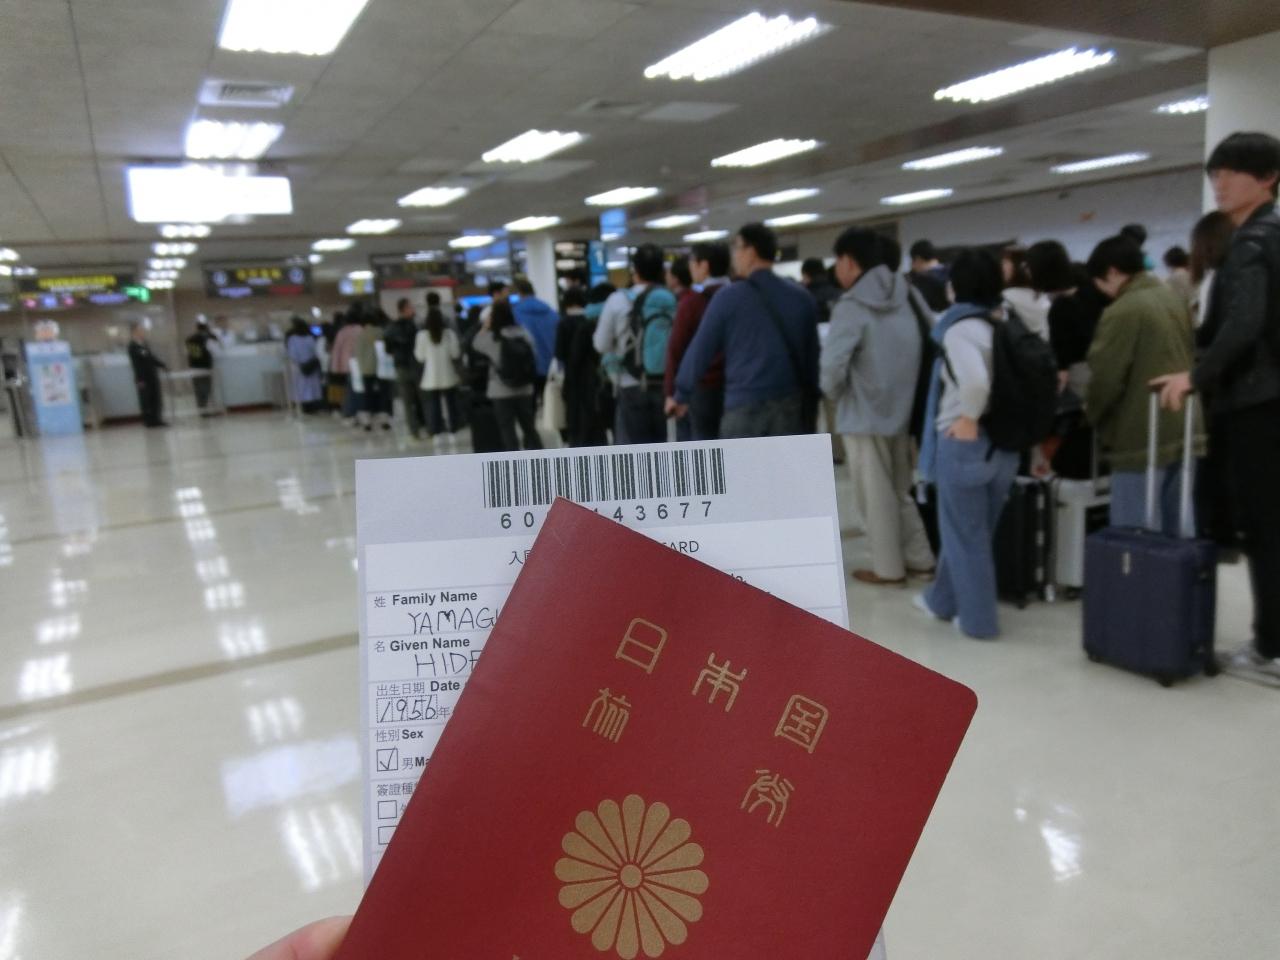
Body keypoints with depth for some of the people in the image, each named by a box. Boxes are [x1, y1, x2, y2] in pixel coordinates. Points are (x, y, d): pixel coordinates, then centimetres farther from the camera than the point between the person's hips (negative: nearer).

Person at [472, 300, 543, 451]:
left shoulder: (491, 337, -10)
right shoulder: (524, 333, -1)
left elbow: (475, 344, 9)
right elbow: (533, 356, 8)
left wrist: (485, 326, 13)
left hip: (501, 392, -4)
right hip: (525, 389, 4)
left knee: (507, 431, 2)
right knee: (529, 427, 15)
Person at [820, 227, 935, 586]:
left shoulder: (853, 306, -17)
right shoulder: (906, 295, 3)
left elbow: (833, 363, -24)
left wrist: (835, 394, -3)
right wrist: (906, 390, 16)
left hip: (864, 413, -7)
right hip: (902, 408, 7)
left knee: (876, 495, 6)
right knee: (900, 489, 19)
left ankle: (888, 567, 16)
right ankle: (920, 558, 24)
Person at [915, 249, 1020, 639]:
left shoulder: (960, 328, -15)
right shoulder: (1008, 324, 5)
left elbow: (975, 380, -33)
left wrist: (969, 418, -18)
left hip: (965, 444, -7)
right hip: (1004, 443, 7)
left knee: (965, 535, 8)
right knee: (970, 530, 21)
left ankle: (979, 619, 19)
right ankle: (943, 599, 37)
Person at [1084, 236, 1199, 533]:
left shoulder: (1122, 311, -14)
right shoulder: (1176, 300, 10)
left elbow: (1106, 377, -14)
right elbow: (1193, 361, 18)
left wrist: (1091, 414, 5)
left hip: (1141, 438, -8)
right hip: (1185, 432, 8)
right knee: (1176, 532, 15)